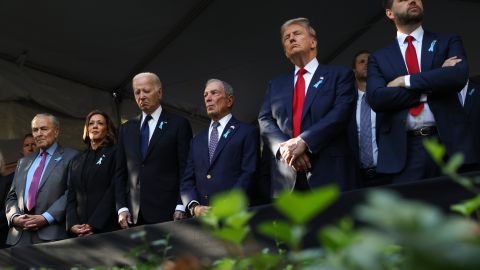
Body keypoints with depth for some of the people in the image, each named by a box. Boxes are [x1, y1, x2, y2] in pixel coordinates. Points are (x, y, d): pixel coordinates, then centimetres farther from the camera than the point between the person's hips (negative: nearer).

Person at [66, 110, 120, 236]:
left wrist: (94, 225, -15)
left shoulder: (114, 154, 3)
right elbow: (71, 197, 12)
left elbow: (113, 191, -7)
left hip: (106, 227, -4)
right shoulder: (76, 161, 19)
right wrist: (72, 224, -5)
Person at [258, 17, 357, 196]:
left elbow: (341, 113, -6)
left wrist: (303, 141, -17)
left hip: (330, 172, -3)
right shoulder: (276, 85, 23)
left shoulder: (340, 75, 10)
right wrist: (283, 146, -12)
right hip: (286, 178, 3)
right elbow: (265, 121, 10)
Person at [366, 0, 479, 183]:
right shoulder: (379, 58, 14)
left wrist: (405, 81, -6)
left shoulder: (448, 42, 13)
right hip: (404, 150, 0)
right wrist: (431, 87, -6)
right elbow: (376, 98, -4)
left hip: (449, 143, 0)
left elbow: (458, 76, -9)